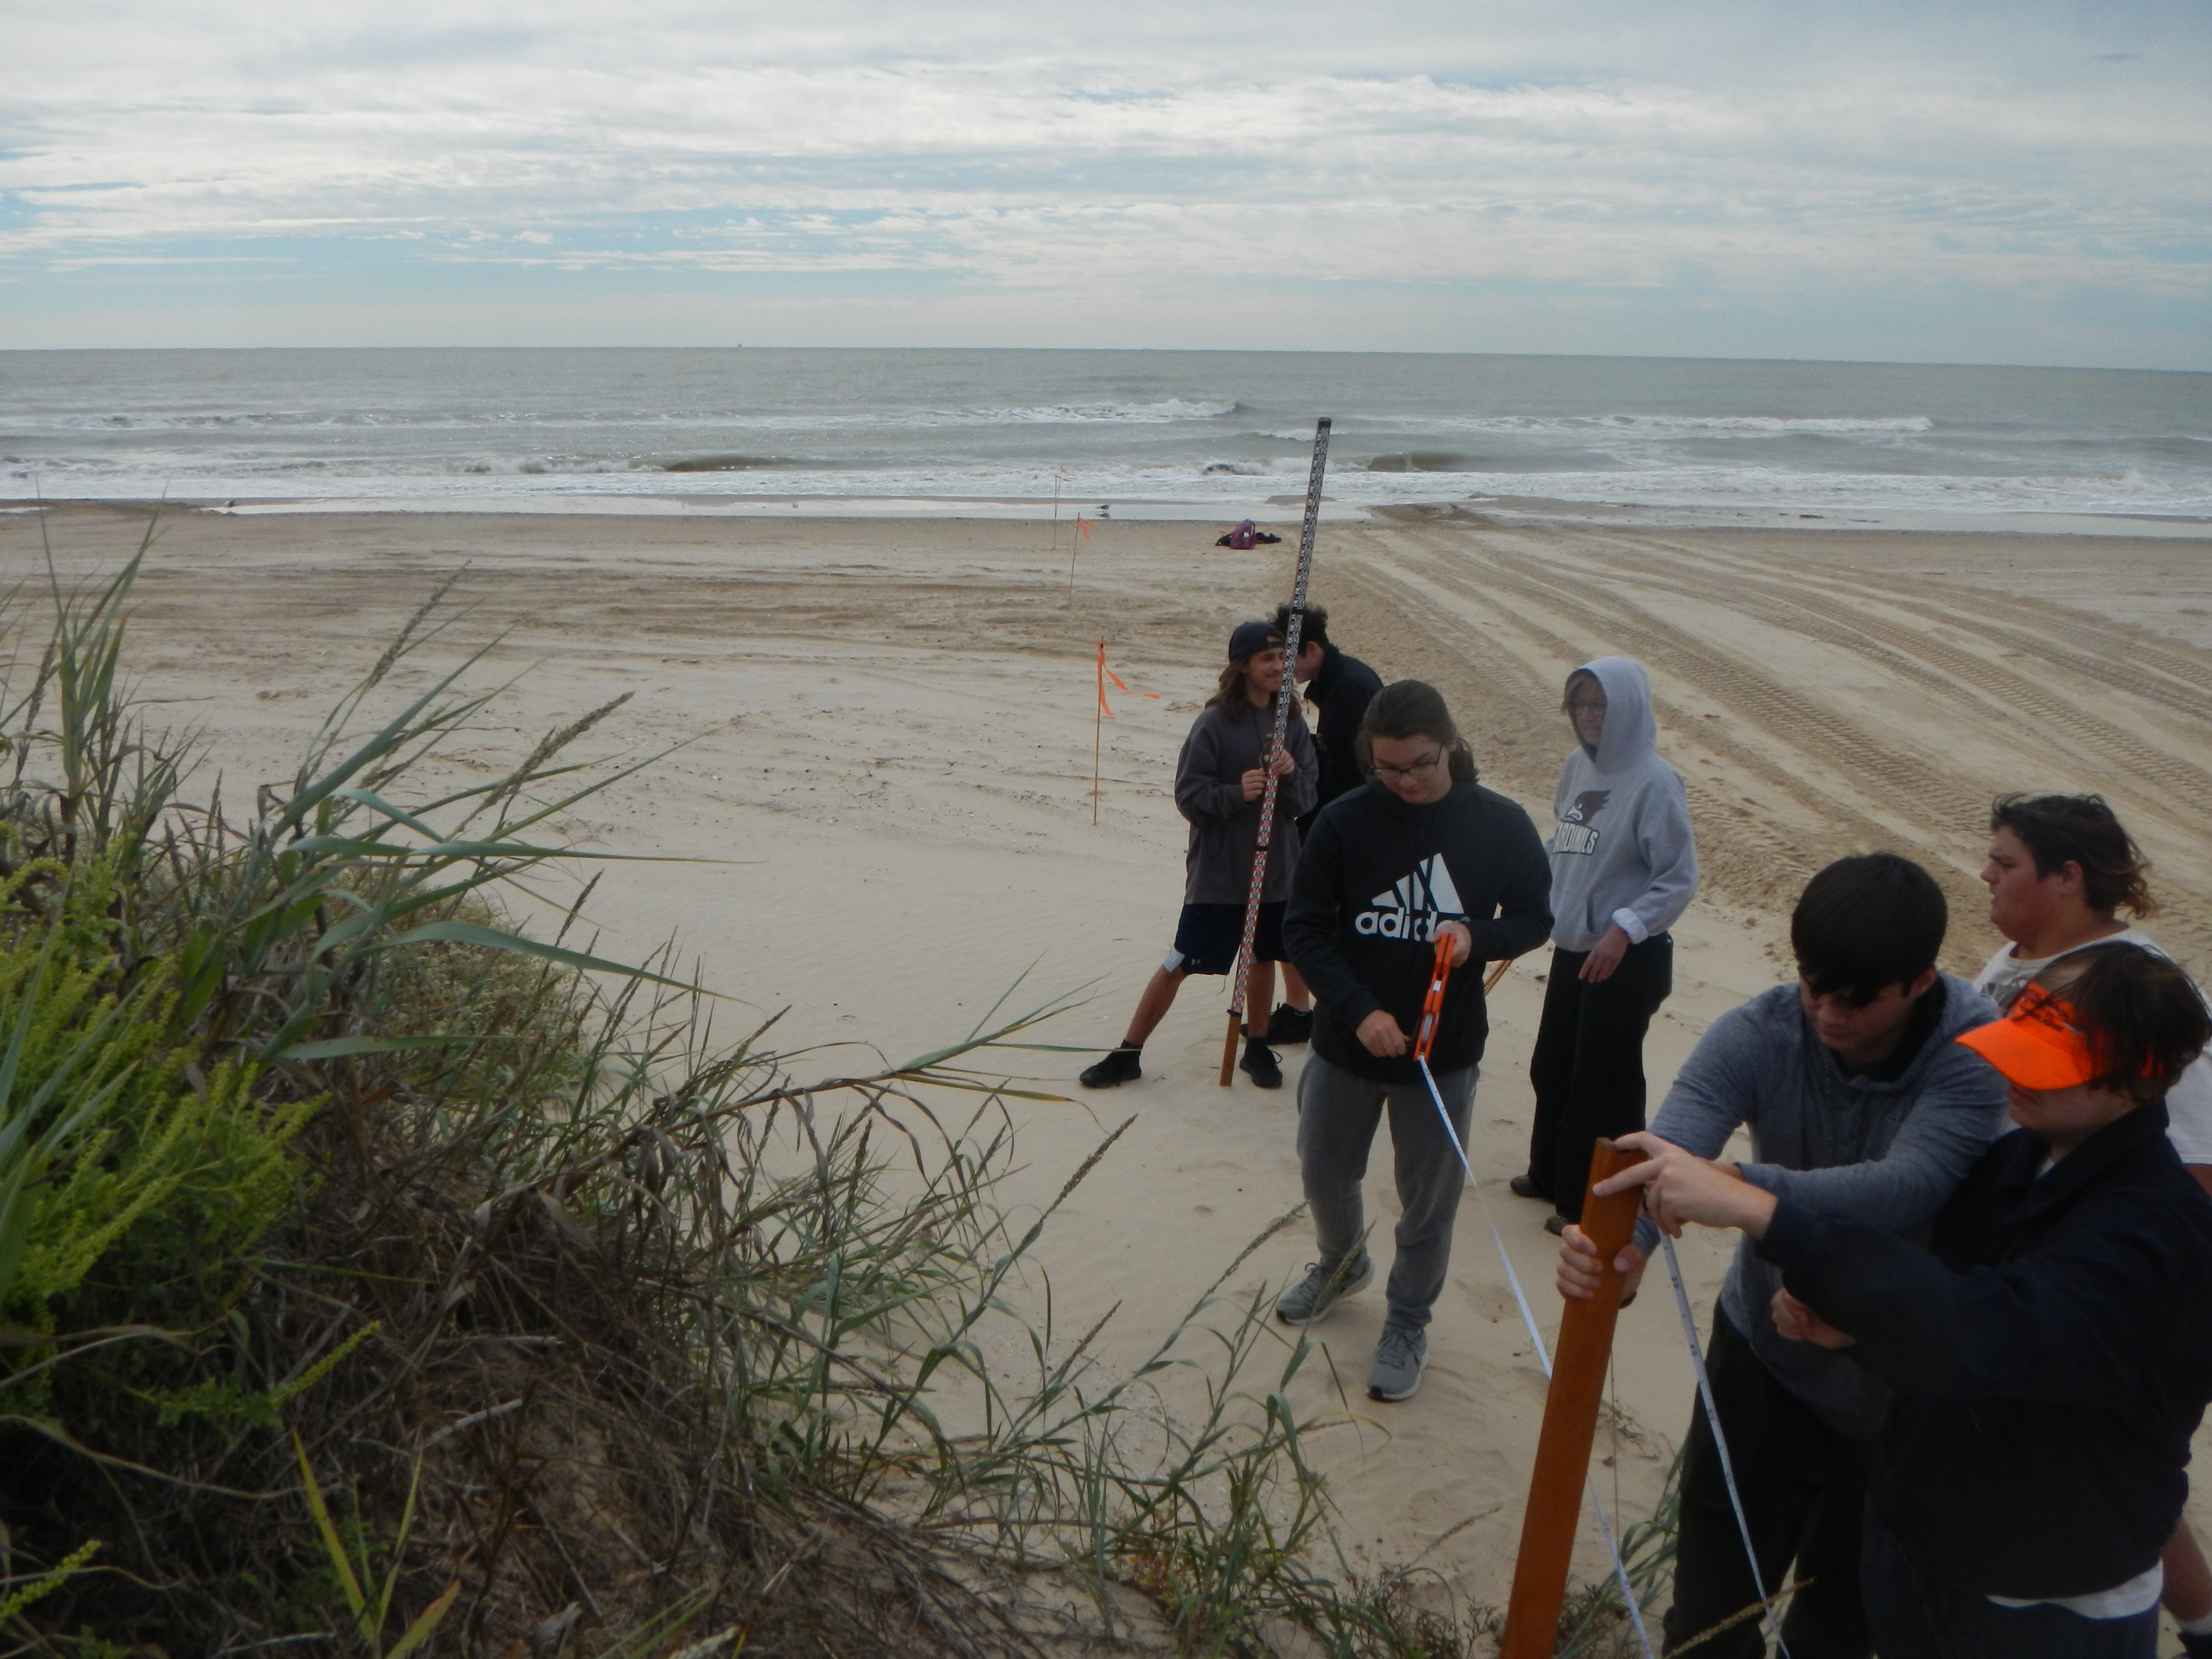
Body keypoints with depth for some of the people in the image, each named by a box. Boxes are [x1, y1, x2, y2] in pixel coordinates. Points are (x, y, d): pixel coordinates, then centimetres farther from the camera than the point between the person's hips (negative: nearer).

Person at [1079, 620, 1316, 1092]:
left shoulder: (1292, 723, 3)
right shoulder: (1215, 723, -12)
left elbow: (1305, 800, 4)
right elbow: (1188, 797, -11)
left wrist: (1290, 777, -17)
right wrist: (1236, 792, -26)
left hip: (1277, 870, 5)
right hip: (1217, 872, -4)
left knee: (1263, 959, 16)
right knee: (1179, 965, 0)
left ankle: (1257, 1047, 36)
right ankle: (1128, 1054, 12)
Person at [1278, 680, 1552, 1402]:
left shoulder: (1500, 825, -10)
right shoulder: (1345, 821, -12)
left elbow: (1535, 916, 2)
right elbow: (1304, 927, -9)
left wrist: (1477, 936, -20)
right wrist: (1358, 1010, -21)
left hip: (1444, 1052, -1)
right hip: (1345, 1043, 1)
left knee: (1428, 1203, 10)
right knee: (1324, 1173, 20)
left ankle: (1408, 1323, 35)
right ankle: (1343, 1266, 51)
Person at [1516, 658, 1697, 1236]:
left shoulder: (1653, 782, -17)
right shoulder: (1578, 766, 4)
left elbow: (1679, 879, -17)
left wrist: (1624, 929, -25)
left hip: (1627, 959, -7)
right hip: (1571, 948, 8)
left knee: (1602, 1081, 4)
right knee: (1552, 1068, 19)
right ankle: (1551, 1174, 39)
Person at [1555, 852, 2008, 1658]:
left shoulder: (1978, 1054, -24)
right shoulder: (1759, 1034, -19)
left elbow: (1908, 1185, -41)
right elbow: (1669, 1143, -35)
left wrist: (1740, 1186, -57)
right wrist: (1621, 1242, -57)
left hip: (1901, 1384, -1)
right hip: (1764, 1356, 1)